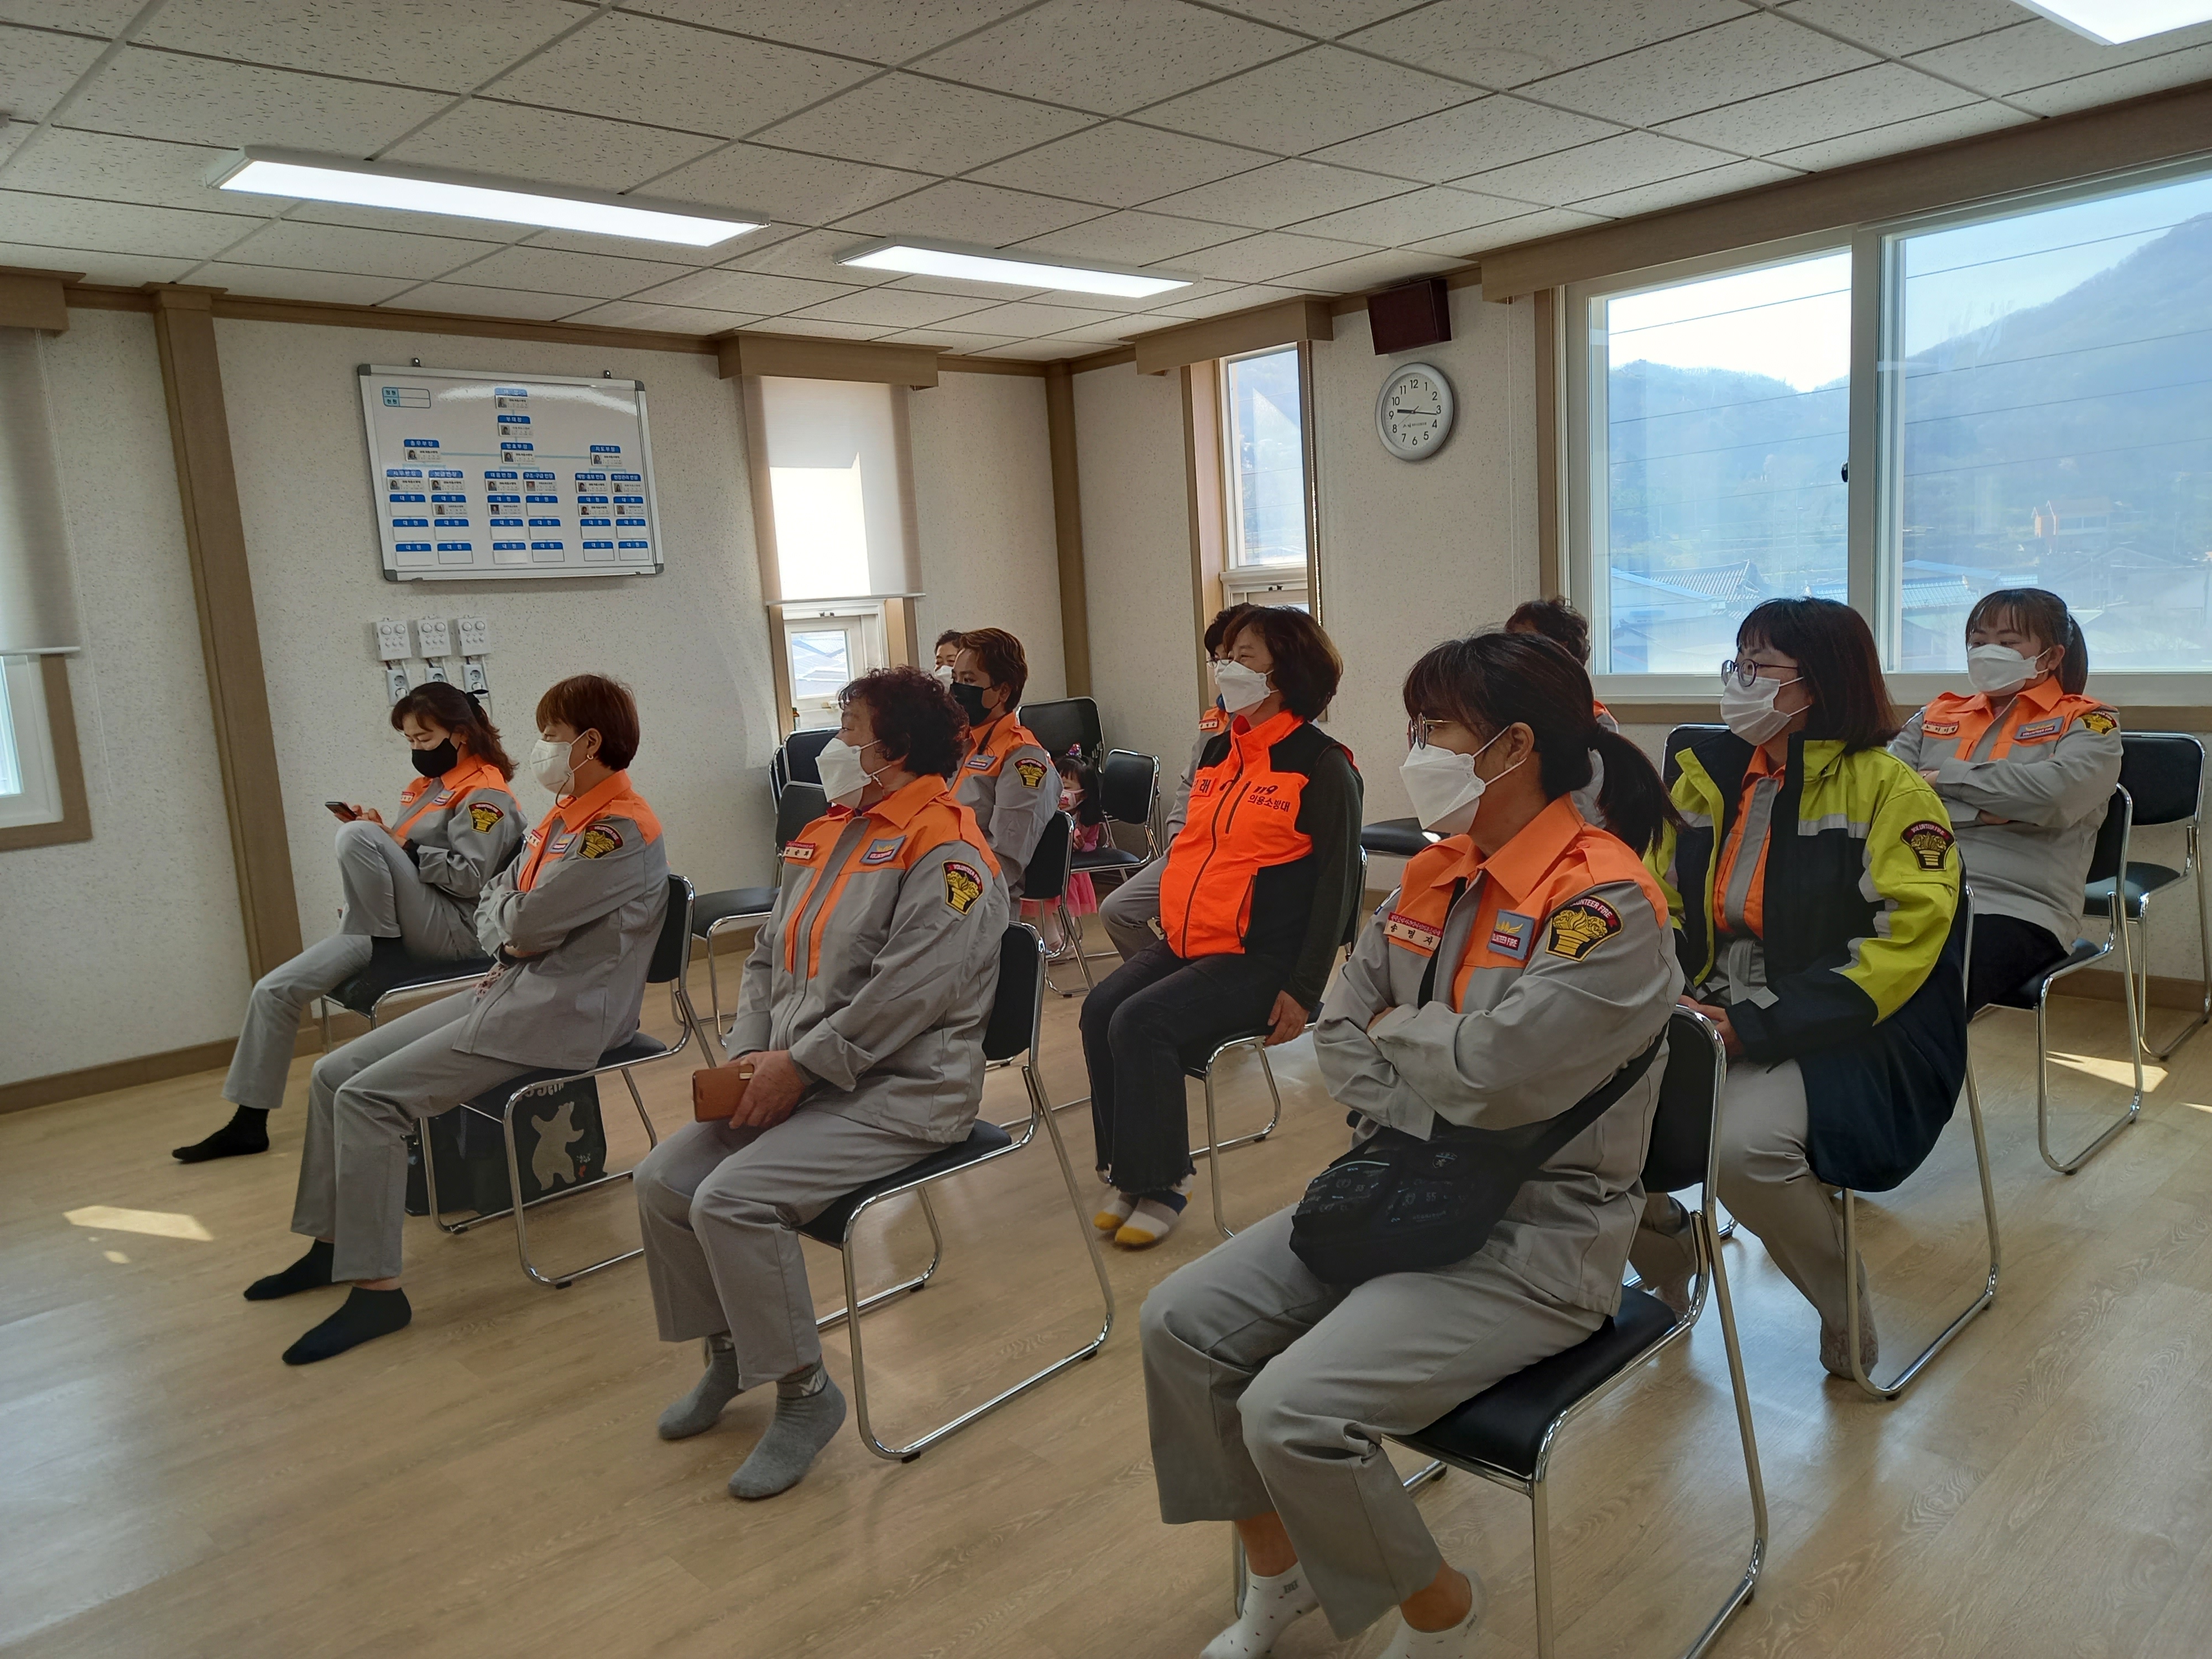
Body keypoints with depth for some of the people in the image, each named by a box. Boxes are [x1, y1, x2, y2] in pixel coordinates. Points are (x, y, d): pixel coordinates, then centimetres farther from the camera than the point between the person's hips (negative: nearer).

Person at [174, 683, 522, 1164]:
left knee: (358, 836, -27)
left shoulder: (485, 794, -8)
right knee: (274, 991, 0)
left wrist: (398, 844, -18)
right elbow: (410, 861, 18)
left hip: (452, 933, -8)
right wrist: (379, 834, 0)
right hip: (393, 930, 9)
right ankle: (250, 1122, 10)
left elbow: (469, 876, -18)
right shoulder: (428, 786, 19)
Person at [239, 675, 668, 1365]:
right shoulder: (565, 816, 13)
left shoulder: (622, 830, -18)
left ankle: (375, 1288, -8)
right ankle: (332, 1245, 20)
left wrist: (508, 924, 2)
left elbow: (525, 923, -22)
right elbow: (493, 902, 15)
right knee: (334, 1074, 7)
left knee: (369, 1099, -16)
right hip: (512, 986, 10)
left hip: (558, 1012, -10)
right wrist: (507, 939, -6)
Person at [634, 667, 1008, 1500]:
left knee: (733, 1199, -23)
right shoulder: (825, 834, 14)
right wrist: (750, 1052, -1)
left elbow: (907, 993, -23)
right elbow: (768, 957, 14)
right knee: (663, 1181, -1)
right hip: (799, 1076, 9)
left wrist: (799, 1065, -19)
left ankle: (805, 1394, -2)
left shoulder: (947, 850, -14)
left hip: (900, 1091, -9)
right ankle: (729, 1353, 21)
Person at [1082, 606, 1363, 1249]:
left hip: (1261, 958, -7)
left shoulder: (1323, 766, -9)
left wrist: (1303, 990, -13)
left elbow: (1336, 882, -10)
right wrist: (1170, 927, 13)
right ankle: (1128, 1172, 2)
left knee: (1141, 1023, -22)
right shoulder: (1217, 751, 12)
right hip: (1186, 942, 7)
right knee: (1100, 1010, -12)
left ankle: (1160, 1185, -6)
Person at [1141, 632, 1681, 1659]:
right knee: (1181, 1325, -1)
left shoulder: (1607, 906, -19)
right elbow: (1338, 1033, 7)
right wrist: (1429, 1114, -10)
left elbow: (1490, 1071, -28)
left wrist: (1397, 1032, -7)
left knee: (1293, 1411, -22)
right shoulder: (1435, 876, 6)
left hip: (1529, 1241, -8)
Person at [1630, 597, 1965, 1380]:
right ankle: (1665, 1264, 14)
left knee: (1743, 1139, -34)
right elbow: (1661, 904, 14)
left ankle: (1848, 1316, 0)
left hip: (1854, 1044, -5)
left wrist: (1753, 1028, -24)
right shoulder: (1706, 776, 10)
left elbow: (1899, 943, -17)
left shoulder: (1887, 788, -8)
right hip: (1707, 1019, 6)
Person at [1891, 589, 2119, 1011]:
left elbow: (2057, 792, -10)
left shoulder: (2088, 723, 12)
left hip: (2015, 909, -3)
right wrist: (1976, 811, -6)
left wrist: (1943, 778, -1)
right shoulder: (1937, 715, 24)